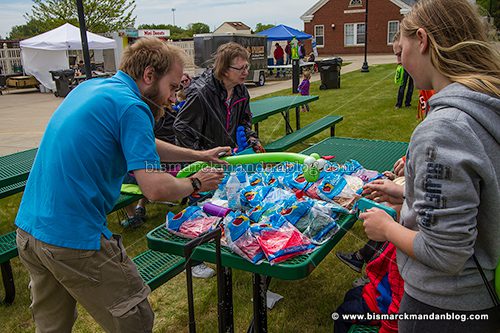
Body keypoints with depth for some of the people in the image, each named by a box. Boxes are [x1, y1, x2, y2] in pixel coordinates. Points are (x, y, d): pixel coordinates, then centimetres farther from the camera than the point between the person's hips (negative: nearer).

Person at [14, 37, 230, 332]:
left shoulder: (90, 87, 13)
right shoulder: (131, 106, -16)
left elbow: (140, 145, 23)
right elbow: (155, 188, -23)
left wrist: (199, 155, 23)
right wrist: (195, 184, -3)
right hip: (75, 239, -9)